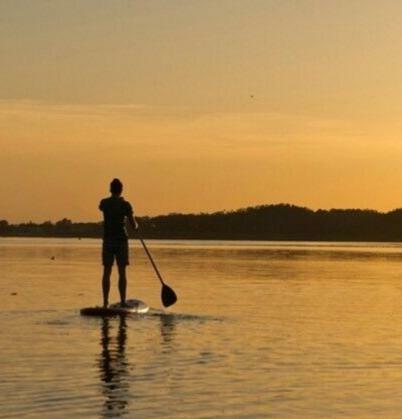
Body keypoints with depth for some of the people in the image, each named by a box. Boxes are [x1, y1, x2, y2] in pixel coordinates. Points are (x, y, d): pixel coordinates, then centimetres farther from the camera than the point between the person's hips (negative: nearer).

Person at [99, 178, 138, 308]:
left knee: (107, 272, 6)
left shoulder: (104, 203, 1)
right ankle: (123, 301, -1)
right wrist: (136, 226, 16)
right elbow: (133, 225, -7)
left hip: (108, 240, 2)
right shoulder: (125, 205, -7)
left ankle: (105, 302, 4)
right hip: (121, 239, -2)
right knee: (122, 272, 1)